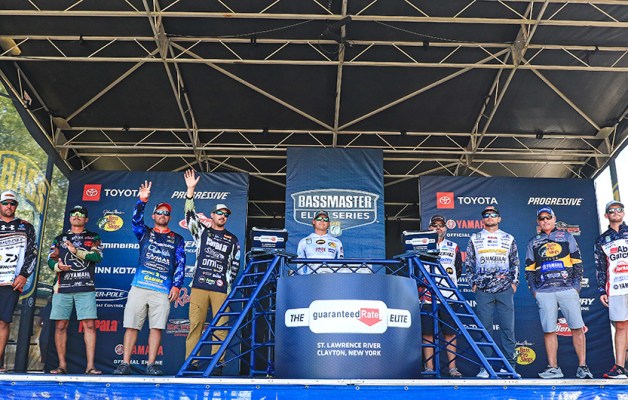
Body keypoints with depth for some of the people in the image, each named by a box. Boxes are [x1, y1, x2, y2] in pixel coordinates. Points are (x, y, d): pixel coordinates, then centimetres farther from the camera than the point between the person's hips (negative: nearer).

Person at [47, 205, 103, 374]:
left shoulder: (93, 238, 14)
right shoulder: (59, 239, 19)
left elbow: (98, 256, -3)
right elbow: (50, 259, 10)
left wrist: (76, 251, -14)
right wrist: (57, 266, -12)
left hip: (85, 288, -2)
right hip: (62, 287, 2)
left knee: (89, 325, -8)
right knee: (60, 326, 1)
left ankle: (90, 366, -7)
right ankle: (62, 365, 10)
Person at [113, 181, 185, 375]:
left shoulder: (177, 239, 16)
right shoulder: (145, 233, 17)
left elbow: (181, 264, 8)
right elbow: (136, 219, -3)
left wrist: (176, 285, -3)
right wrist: (142, 200, -18)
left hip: (163, 289, 0)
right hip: (139, 286, 0)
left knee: (157, 327, -3)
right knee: (132, 325, -1)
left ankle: (151, 365, 4)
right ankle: (125, 363, 4)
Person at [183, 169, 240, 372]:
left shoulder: (232, 240, 17)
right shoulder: (202, 232, 14)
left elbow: (235, 265, 16)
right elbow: (190, 214, 2)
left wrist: (228, 284, 5)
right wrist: (190, 190, -8)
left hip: (221, 289, 1)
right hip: (199, 286, -1)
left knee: (221, 327, -3)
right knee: (195, 324, -3)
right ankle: (191, 362, 1)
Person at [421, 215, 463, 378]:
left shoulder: (453, 247, 13)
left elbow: (458, 270, 18)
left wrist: (449, 282, 8)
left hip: (448, 297, 1)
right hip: (428, 296, -1)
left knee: (450, 332, 1)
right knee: (427, 332, 0)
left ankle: (452, 367, 7)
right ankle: (429, 367, 7)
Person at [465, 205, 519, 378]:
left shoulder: (509, 239, 13)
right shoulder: (474, 239, 12)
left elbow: (515, 263, 15)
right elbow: (469, 264, 12)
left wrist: (514, 282, 5)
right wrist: (473, 283, 4)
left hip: (505, 289, 1)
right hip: (483, 289, 0)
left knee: (508, 327, -1)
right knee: (484, 327, -1)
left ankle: (509, 364, 6)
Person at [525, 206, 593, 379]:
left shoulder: (567, 237, 13)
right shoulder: (533, 242, 16)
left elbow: (577, 263, 9)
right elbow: (529, 269, 15)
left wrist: (576, 285, -1)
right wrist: (533, 290, 4)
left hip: (567, 289, -1)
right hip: (544, 292, 1)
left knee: (577, 327, -5)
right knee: (548, 331, -1)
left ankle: (582, 366, 3)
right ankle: (553, 368, 4)